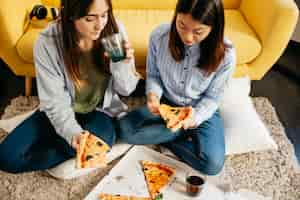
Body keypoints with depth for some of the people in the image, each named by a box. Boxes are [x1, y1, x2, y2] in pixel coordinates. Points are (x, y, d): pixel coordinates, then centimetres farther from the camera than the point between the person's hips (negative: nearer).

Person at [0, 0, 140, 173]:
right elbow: (54, 101, -17)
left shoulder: (115, 30, -18)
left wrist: (123, 65, -31)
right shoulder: (47, 43, -22)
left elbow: (126, 90, -10)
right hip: (62, 111, 0)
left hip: (100, 110, 0)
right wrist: (73, 132, -35)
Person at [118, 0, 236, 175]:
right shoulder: (159, 36, -20)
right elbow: (153, 74, -3)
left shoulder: (225, 54, -25)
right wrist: (153, 94, -24)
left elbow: (213, 97, -11)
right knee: (125, 129, -20)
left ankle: (161, 137, -2)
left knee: (212, 164, -24)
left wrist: (194, 118, -29)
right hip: (165, 104, 3)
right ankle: (187, 133, -5)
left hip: (202, 111, -2)